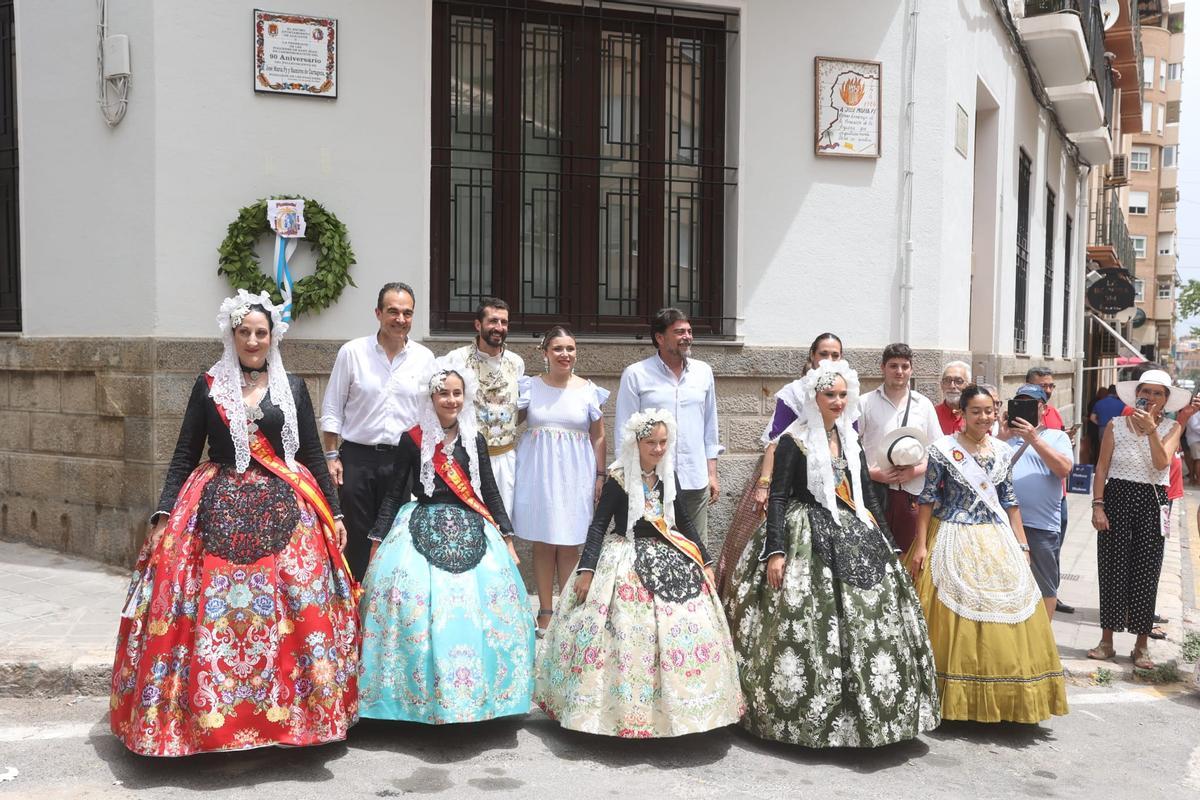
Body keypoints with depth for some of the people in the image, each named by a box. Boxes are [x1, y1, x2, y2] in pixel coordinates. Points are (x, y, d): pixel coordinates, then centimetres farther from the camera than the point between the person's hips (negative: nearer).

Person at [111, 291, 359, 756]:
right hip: (217, 509, 0)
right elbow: (184, 455, 7)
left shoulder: (292, 387, 10)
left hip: (284, 511, 1)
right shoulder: (209, 386, 8)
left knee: (295, 611, -5)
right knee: (211, 612, -7)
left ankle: (293, 711, 7)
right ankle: (204, 715, 5)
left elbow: (313, 455, 11)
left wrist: (334, 513, 6)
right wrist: (163, 516, -1)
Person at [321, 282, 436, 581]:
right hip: (357, 458, -1)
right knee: (356, 537, 6)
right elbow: (332, 408, 2)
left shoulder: (424, 358, 3)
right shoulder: (352, 352, -2)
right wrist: (332, 456, -2)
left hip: (402, 459, 2)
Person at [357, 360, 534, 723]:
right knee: (417, 606, -18)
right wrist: (376, 544, 2)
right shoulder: (413, 439, 1)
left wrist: (508, 540, 9)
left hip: (470, 531, 2)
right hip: (422, 530, -2)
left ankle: (473, 692, 5)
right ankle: (421, 691, -2)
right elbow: (394, 494, 5)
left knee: (477, 605, -10)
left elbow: (491, 492, 12)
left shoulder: (475, 440, 9)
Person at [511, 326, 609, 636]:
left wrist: (600, 476, 2)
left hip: (575, 474, 0)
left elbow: (598, 437, 6)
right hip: (537, 471, 1)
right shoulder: (531, 386, 3)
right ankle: (545, 613, 14)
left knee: (569, 546, 1)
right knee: (542, 544, 4)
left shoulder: (588, 390, 3)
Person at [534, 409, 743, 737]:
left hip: (668, 559, 6)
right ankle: (625, 709, -2)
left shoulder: (668, 478, 7)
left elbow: (685, 522, 16)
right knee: (629, 633, -15)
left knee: (687, 625, 0)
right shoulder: (619, 480, -8)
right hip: (627, 562, -6)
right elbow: (598, 525, -10)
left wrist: (704, 562, 14)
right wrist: (586, 570, -18)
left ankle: (674, 706, 14)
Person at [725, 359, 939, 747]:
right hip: (808, 538, -6)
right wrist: (775, 551, -19)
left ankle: (869, 709, 18)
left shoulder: (849, 440, 13)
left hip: (854, 535, 7)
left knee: (869, 623, 5)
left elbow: (867, 494, 18)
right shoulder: (794, 440, -6)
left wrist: (885, 540, 15)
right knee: (807, 628, -9)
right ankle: (804, 715, 3)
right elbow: (778, 498, -10)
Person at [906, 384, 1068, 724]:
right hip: (954, 541, -5)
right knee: (955, 616, -2)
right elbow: (928, 498, -6)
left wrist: (1022, 546, 10)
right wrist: (921, 546, -11)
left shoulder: (1003, 451, 8)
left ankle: (1000, 697, 15)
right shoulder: (944, 449, -6)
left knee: (1007, 612, 2)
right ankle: (955, 696, 12)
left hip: (997, 540, 5)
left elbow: (1010, 501, 14)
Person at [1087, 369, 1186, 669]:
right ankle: (1106, 640, 13)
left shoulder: (1171, 428, 3)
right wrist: (1097, 505, -6)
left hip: (1152, 502, 0)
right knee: (1113, 569, 3)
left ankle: (1141, 646, 15)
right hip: (1117, 497, 0)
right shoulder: (1116, 425, 2)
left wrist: (1151, 429, -20)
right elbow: (1101, 467, 1)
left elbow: (1162, 462, -13)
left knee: (1146, 572, 4)